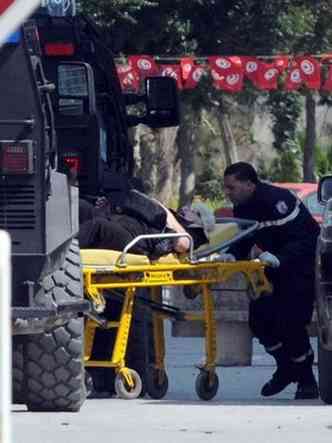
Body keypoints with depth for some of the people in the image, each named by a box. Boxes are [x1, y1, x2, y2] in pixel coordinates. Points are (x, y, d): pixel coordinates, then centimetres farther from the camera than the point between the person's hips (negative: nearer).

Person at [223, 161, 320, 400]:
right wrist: (232, 255, -12)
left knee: (291, 322, -15)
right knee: (259, 318, 2)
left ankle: (306, 381, 1)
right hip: (274, 272, 9)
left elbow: (303, 238, -30)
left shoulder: (277, 200, -27)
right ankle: (286, 368, 21)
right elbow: (243, 241, 9)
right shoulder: (242, 208, 1)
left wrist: (278, 258, -40)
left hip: (301, 266, -9)